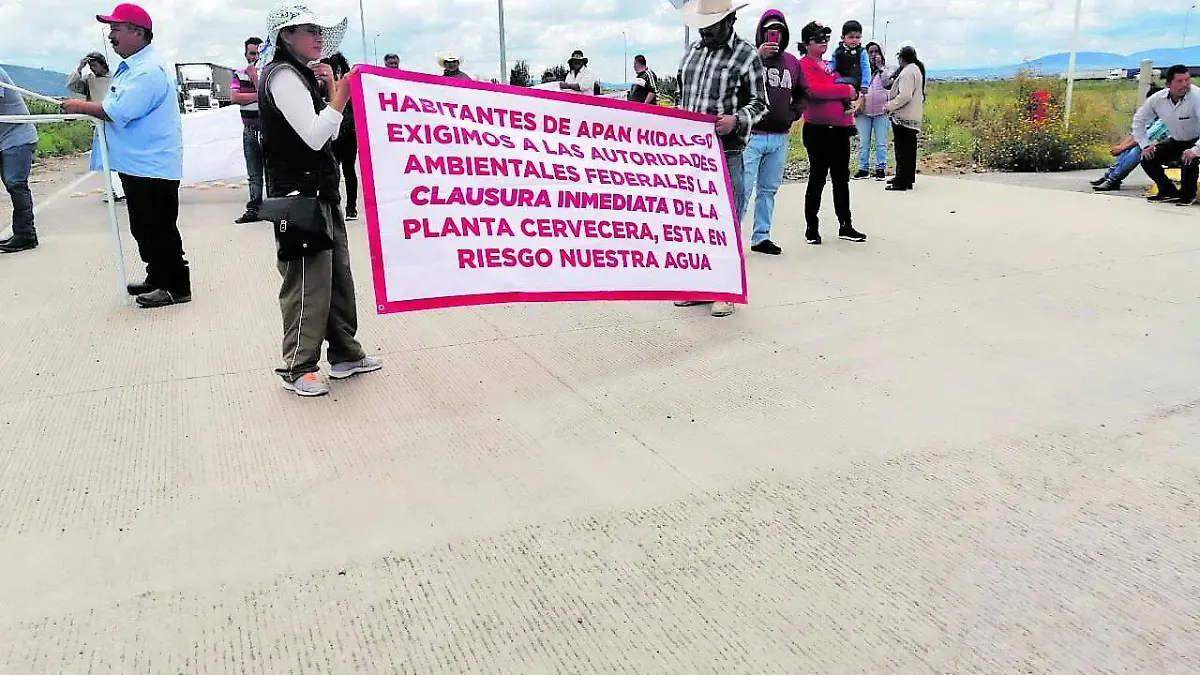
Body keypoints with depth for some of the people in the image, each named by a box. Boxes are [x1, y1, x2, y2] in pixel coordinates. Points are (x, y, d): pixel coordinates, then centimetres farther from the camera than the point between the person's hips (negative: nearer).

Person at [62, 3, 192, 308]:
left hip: (152, 167, -11)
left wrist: (82, 107, -10)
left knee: (158, 231, -5)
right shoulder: (131, 67, 16)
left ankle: (177, 287, 3)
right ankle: (157, 279, 29)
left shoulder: (148, 70, -18)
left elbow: (117, 112, -23)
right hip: (138, 165, 11)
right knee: (144, 229, 18)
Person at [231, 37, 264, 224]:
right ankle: (254, 209, 16)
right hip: (249, 129, 5)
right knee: (254, 174, 11)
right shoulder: (239, 75, 10)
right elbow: (235, 97, -5)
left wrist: (254, 75, -15)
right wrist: (258, 96, -11)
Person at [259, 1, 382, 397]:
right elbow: (314, 136, -20)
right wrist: (341, 96, -11)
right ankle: (297, 368, 3)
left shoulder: (302, 74, 19)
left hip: (321, 193, 10)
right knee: (307, 282, -6)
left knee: (338, 274, 12)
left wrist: (331, 91, 8)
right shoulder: (282, 75, -11)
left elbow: (330, 133, 19)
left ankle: (345, 354, 21)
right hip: (299, 197, -10)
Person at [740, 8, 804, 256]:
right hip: (752, 135, -6)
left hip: (780, 138, 6)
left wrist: (793, 114, 9)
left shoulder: (792, 63, 13)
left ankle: (761, 237, 19)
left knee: (769, 189, 11)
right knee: (743, 188, -11)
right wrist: (757, 57, -24)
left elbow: (802, 94, 25)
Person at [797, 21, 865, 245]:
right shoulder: (804, 65, -4)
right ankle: (812, 227, 8)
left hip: (840, 128, 7)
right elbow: (816, 89, -20)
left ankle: (846, 226, 18)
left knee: (842, 178, 10)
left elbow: (849, 85, 26)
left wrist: (854, 93, 3)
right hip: (817, 130, -7)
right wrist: (846, 90, -11)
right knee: (817, 178, -2)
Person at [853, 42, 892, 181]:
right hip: (863, 112, 1)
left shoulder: (883, 70, 8)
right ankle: (863, 169, 12)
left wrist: (880, 66, -10)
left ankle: (881, 169, 7)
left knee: (881, 143, 1)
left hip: (881, 112, -1)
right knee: (863, 143, 4)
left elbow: (889, 82, -9)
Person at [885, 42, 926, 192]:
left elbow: (904, 96, -24)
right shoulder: (917, 69, 16)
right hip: (913, 117, 10)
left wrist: (890, 106, -13)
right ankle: (908, 178, 25)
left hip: (903, 118, -10)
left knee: (902, 149, -7)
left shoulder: (907, 72, -16)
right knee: (909, 149, 16)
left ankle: (902, 181, -6)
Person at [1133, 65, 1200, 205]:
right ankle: (1169, 192, 12)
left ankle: (1188, 195, -7)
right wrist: (1145, 145, -4)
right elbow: (1139, 120, 4)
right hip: (1176, 142, 6)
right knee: (1147, 159, -7)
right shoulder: (1157, 99, -12)